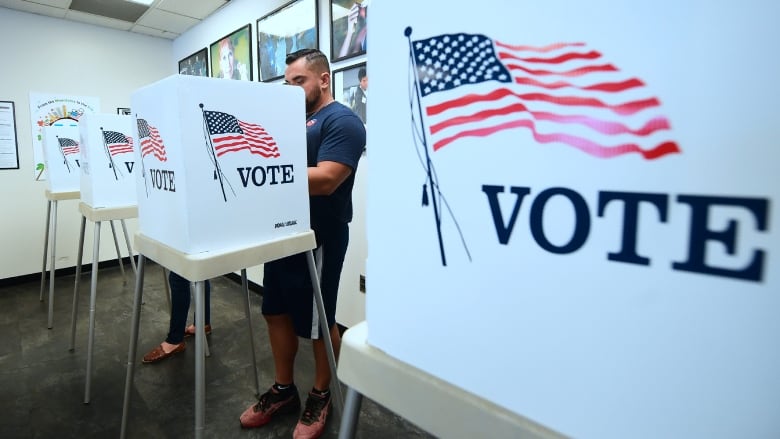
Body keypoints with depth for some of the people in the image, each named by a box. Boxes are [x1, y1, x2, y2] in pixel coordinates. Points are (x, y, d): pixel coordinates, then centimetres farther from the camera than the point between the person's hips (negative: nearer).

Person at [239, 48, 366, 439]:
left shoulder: (341, 121, -10)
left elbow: (324, 180, -24)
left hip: (320, 238, -9)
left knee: (318, 322, 6)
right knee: (277, 313, 16)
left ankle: (320, 397, 29)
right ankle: (283, 390, 36)